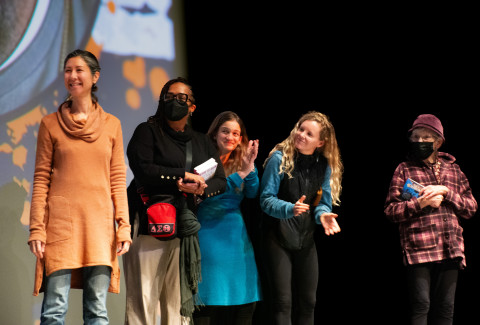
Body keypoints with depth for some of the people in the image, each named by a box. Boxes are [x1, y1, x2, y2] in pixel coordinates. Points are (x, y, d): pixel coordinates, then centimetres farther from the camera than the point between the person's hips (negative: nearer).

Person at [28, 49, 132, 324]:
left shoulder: (112, 125, 11)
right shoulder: (51, 124, 7)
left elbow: (118, 180, 11)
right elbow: (41, 180, 4)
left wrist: (124, 226, 2)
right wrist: (37, 229, -4)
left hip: (99, 224, 2)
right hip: (61, 222, -2)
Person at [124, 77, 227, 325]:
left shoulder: (202, 142, 20)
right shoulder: (147, 132, 8)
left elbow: (221, 181, 12)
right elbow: (143, 169, -8)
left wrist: (199, 189, -8)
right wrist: (184, 175, -6)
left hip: (185, 228, 4)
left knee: (179, 302, -2)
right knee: (143, 300, -10)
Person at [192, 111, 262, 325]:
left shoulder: (239, 161, 13)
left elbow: (253, 193, 1)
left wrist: (250, 167, -14)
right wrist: (240, 174, -19)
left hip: (237, 234, 6)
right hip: (210, 233, -5)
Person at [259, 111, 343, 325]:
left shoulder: (325, 166, 2)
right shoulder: (280, 158, -11)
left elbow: (324, 202, 7)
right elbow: (266, 199, -12)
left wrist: (323, 214, -16)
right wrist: (290, 209, -29)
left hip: (306, 238, 5)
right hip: (279, 236, -5)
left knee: (308, 301, 11)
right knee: (283, 301, -6)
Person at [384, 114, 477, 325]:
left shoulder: (453, 169, 16)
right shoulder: (404, 169, 8)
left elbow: (471, 208, 11)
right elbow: (391, 210, 1)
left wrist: (445, 192, -4)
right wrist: (420, 203, -12)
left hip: (450, 250, 3)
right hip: (418, 250, -3)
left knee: (445, 308, 5)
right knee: (421, 304, -10)